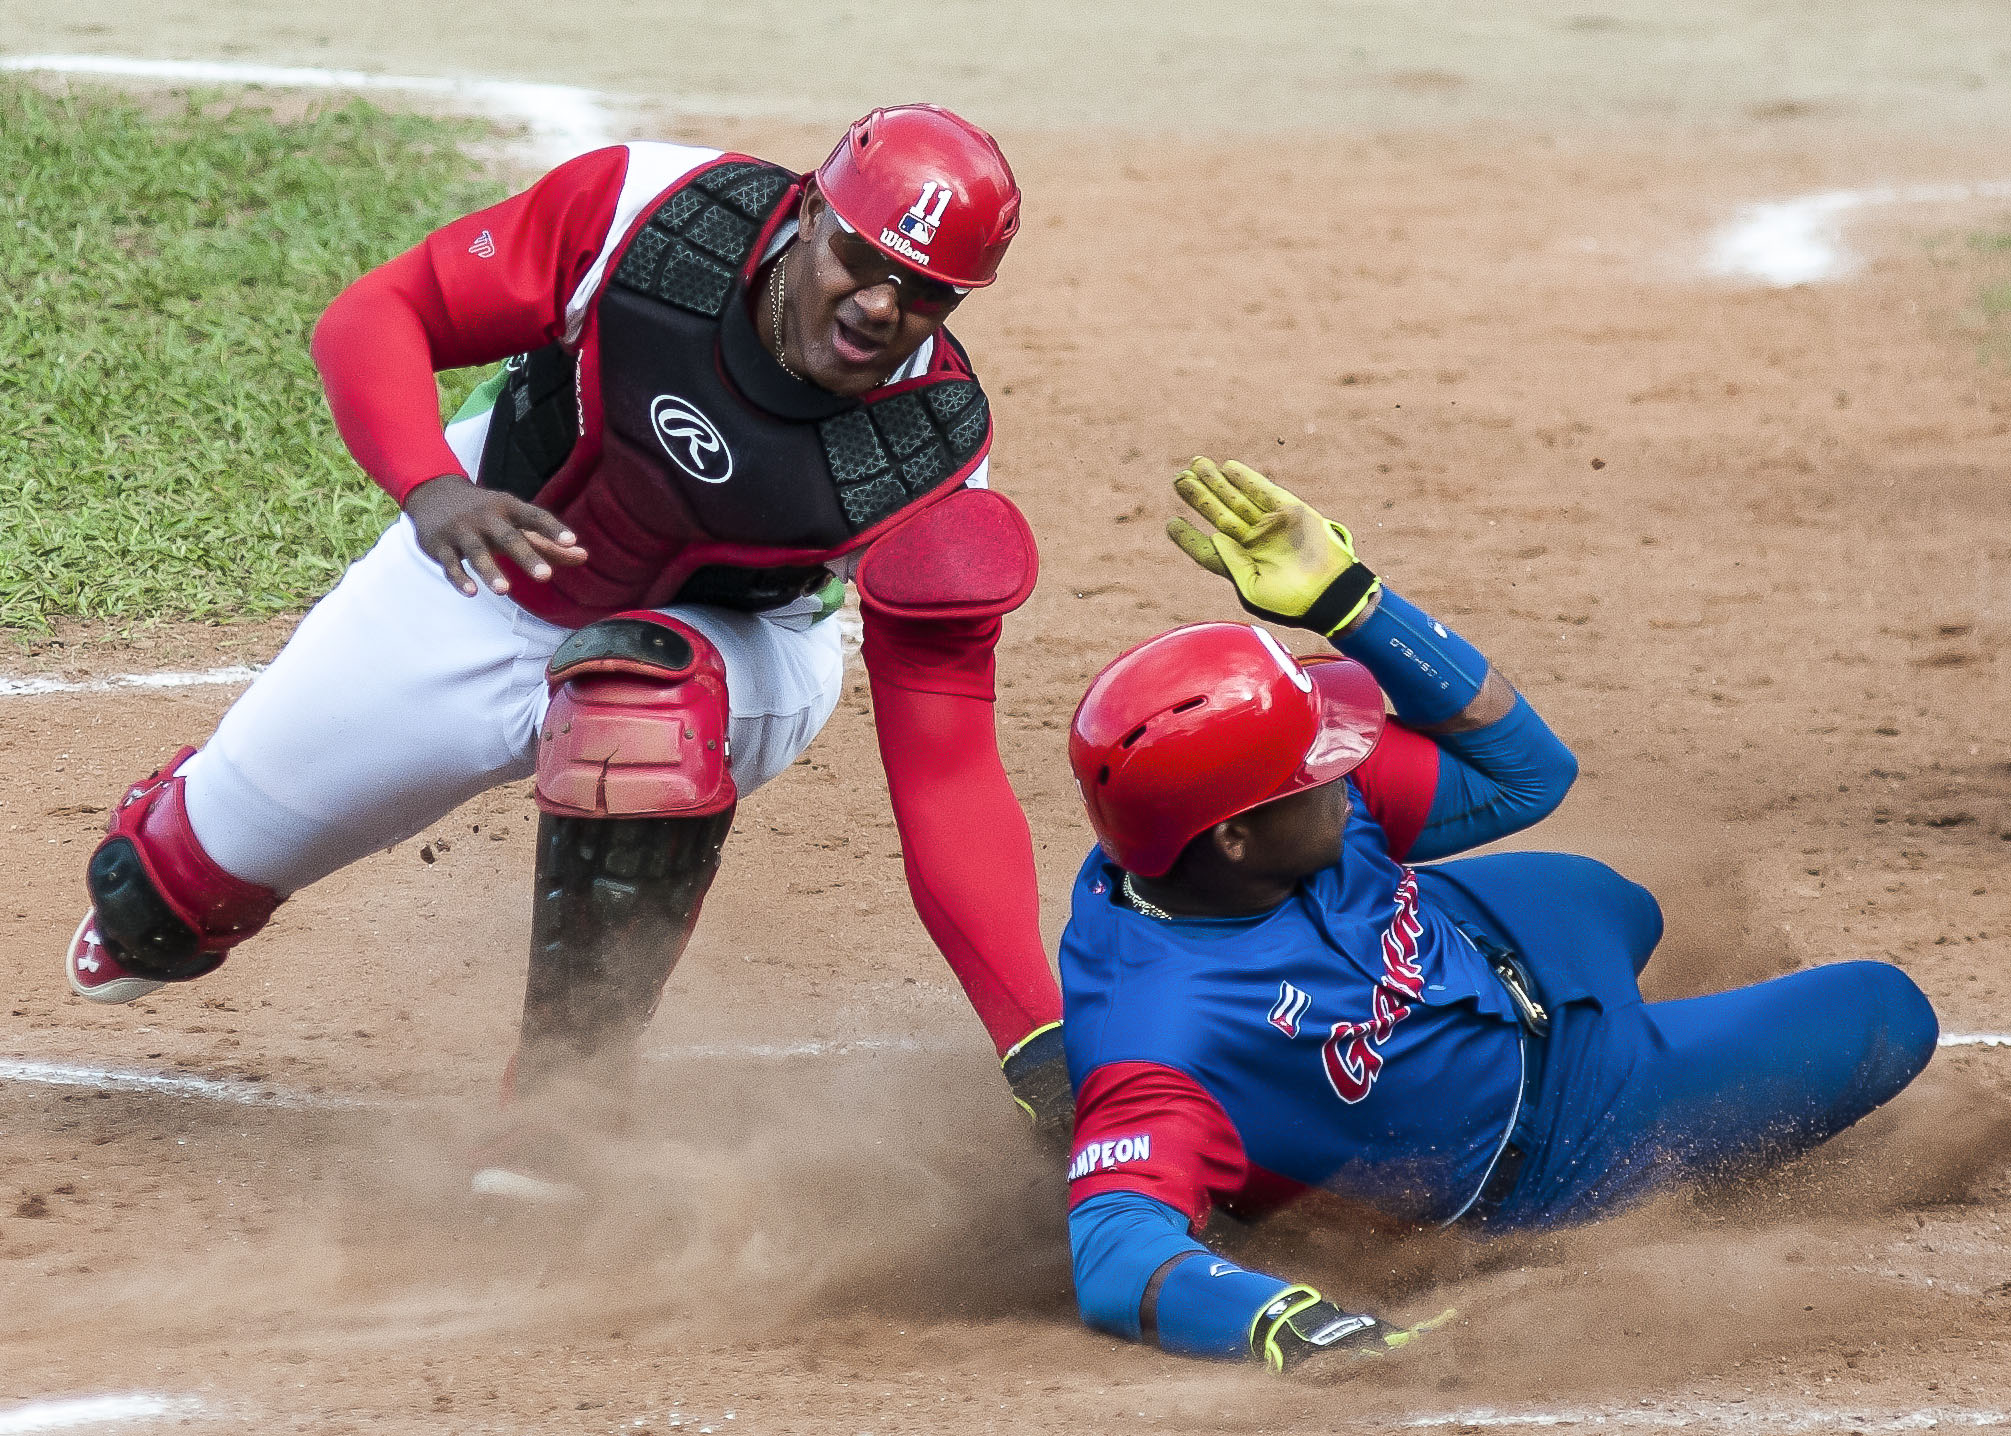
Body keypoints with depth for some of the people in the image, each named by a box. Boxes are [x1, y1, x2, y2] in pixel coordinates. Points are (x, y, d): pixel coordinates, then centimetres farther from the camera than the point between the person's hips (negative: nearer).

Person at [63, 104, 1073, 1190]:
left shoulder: (930, 465, -30)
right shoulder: (643, 210, -29)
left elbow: (948, 774, -32)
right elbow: (375, 316, -22)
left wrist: (1040, 1045, -43)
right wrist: (430, 487, -43)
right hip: (472, 583, 2)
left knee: (648, 684, -40)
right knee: (160, 894, 8)